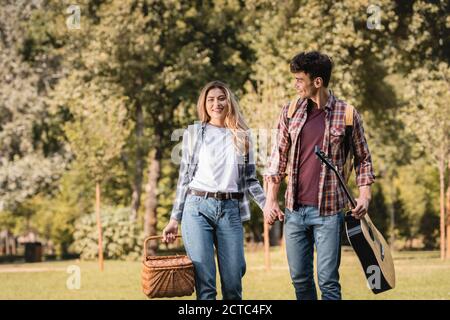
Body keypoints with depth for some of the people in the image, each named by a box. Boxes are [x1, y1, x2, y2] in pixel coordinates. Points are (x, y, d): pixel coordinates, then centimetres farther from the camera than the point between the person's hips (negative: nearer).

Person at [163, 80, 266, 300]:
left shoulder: (242, 136, 12)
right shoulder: (194, 133, 9)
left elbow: (250, 179, 15)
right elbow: (184, 178, 10)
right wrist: (174, 219, 6)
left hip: (230, 210, 1)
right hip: (198, 207, -1)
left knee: (233, 283, -2)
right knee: (204, 282, -6)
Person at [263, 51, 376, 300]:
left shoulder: (347, 115, -3)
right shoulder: (290, 112, 5)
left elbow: (363, 158, 6)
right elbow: (278, 157, 10)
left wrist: (364, 195, -6)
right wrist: (270, 200, 4)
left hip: (328, 213, -3)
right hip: (294, 210, 4)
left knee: (328, 281, -4)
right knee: (300, 278, 9)